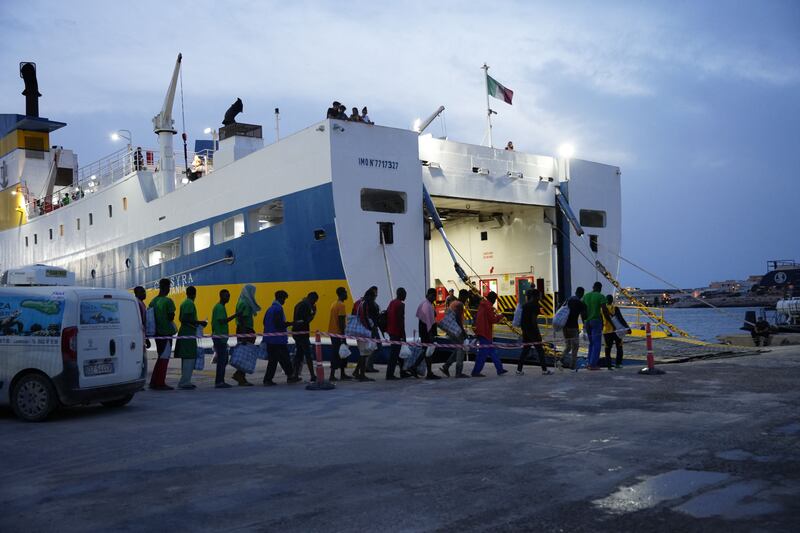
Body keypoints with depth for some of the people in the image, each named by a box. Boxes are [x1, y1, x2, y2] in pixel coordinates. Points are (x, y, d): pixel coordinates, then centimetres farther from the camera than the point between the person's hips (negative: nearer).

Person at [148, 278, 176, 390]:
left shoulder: (153, 301, 9)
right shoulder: (168, 301, -14)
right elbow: (171, 317, -16)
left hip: (157, 332, 8)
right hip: (166, 332, -7)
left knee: (161, 357, 17)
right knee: (164, 357, -1)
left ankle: (154, 382, 19)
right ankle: (160, 383, 1)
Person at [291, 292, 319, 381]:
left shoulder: (299, 304, 18)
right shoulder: (307, 305, -12)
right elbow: (307, 319, -18)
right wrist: (314, 313, -6)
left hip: (296, 332, 9)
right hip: (302, 332, -9)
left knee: (299, 353, 13)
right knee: (308, 354, -6)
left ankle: (296, 375, 12)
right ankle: (313, 376, -5)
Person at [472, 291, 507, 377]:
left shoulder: (482, 304, 13)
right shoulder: (488, 306, -16)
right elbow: (493, 320, -17)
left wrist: (493, 313, 13)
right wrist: (500, 316, -1)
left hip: (481, 331, 10)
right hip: (485, 332, -10)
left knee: (492, 351, 15)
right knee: (483, 352, -6)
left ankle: (499, 369, 22)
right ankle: (476, 372, -4)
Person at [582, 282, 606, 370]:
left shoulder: (585, 296, 10)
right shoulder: (600, 296, -6)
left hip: (587, 322, 6)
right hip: (596, 321, -6)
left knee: (591, 343, 18)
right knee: (597, 343, 0)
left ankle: (589, 362, 13)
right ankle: (593, 364, -5)